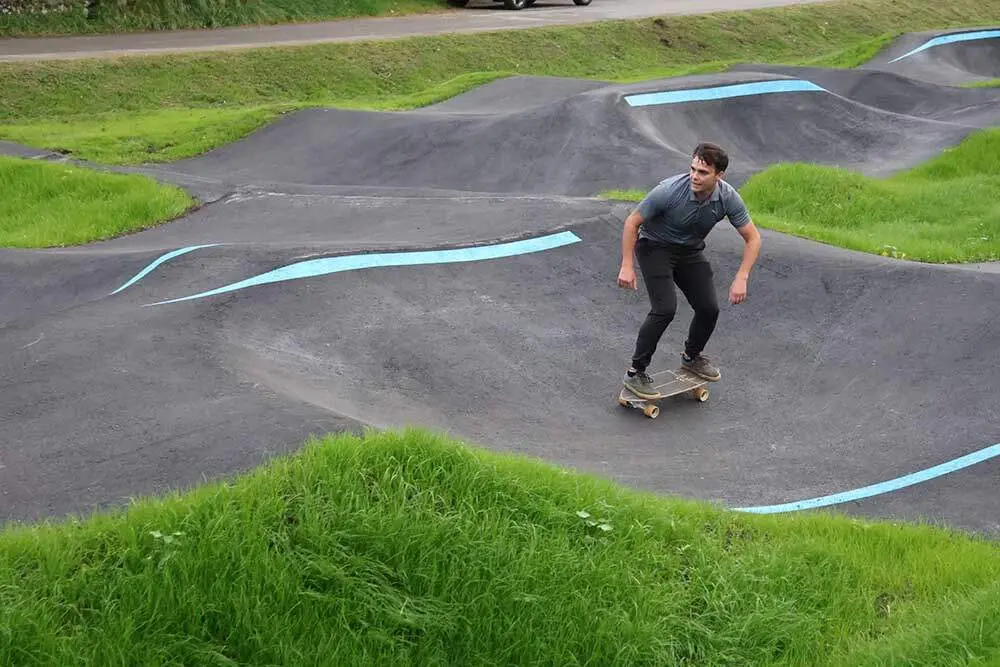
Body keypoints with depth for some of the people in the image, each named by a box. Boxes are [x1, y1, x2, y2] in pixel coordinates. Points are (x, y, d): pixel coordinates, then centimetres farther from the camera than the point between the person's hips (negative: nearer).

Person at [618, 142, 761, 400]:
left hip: (690, 251, 5)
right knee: (664, 309, -20)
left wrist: (741, 279, -22)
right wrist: (627, 267, -22)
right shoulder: (670, 190, -33)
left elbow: (753, 237, -13)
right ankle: (635, 372, -8)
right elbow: (632, 222, -20)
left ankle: (691, 357, 25)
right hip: (656, 247, -5)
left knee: (709, 308, -3)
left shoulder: (728, 197, -22)